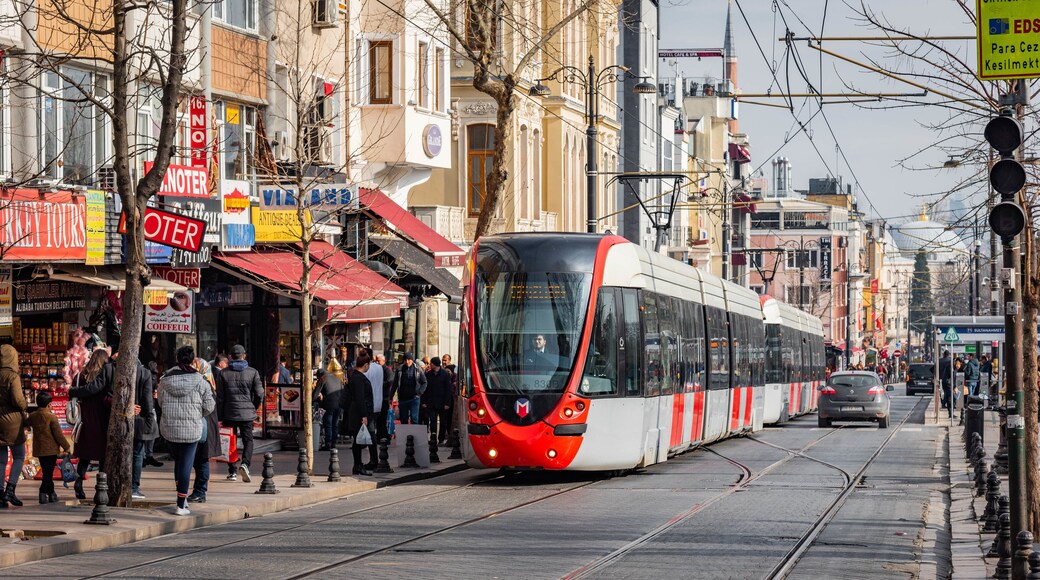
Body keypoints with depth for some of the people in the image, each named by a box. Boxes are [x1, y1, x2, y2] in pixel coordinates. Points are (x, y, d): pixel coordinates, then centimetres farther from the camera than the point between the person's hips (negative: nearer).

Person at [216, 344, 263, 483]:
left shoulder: (223, 373, 1)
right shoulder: (252, 372, -1)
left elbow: (220, 397, 0)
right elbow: (259, 394, 0)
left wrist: (220, 417, 5)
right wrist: (253, 408, 18)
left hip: (229, 414, 1)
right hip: (247, 414, -1)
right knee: (248, 440, 5)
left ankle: (233, 471, 9)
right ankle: (245, 463, -19)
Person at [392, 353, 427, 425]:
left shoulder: (418, 370, 0)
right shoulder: (400, 370, 4)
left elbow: (424, 383, 7)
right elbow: (395, 384, 9)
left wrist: (419, 392, -6)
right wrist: (391, 397, 5)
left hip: (414, 398, -2)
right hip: (403, 399, 2)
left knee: (414, 419, -10)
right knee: (403, 420, 7)